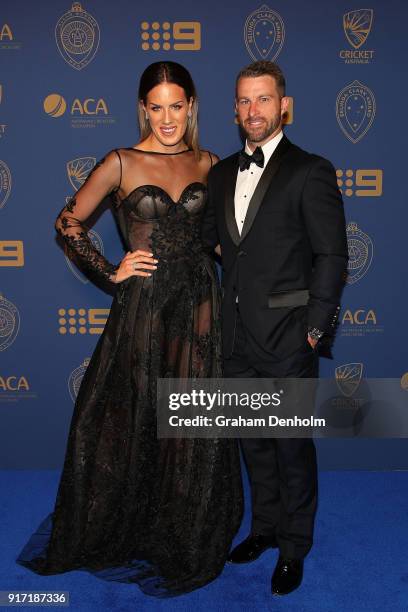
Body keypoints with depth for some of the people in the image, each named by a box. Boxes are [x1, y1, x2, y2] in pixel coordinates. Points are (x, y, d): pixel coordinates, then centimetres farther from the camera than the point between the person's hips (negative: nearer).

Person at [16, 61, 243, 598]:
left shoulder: (207, 164, 8)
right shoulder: (121, 163, -2)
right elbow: (68, 222, 2)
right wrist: (110, 272, -3)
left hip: (199, 302, 3)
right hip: (145, 305, -2)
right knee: (131, 420, 9)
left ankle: (186, 538, 30)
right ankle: (123, 531, 34)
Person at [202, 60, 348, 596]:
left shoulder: (310, 171, -7)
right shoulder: (222, 174, 11)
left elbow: (332, 255, -9)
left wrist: (315, 327, -11)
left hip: (286, 336, -5)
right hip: (237, 335, 6)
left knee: (292, 445, 8)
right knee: (253, 439, 18)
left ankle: (294, 547, 28)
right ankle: (265, 526, 39)